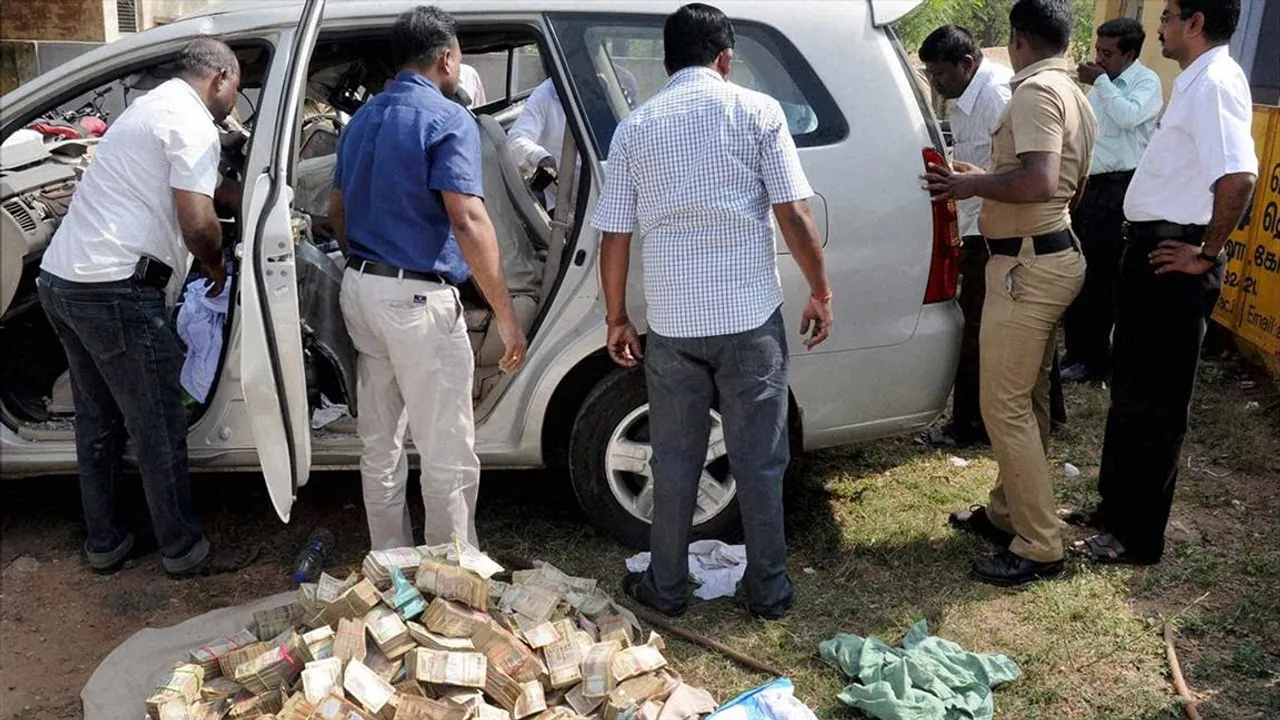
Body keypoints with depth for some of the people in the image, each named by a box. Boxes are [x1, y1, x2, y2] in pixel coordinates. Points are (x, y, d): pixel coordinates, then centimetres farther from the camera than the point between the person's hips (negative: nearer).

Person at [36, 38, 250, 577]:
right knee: (159, 427, 1)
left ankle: (104, 543, 28)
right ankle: (183, 550, 13)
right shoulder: (193, 123, -9)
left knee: (98, 420, 18)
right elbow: (196, 222, -18)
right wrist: (217, 264, 0)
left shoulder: (149, 107, 22)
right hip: (115, 291, -10)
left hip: (60, 278, 10)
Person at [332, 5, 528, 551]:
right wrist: (506, 315, -21)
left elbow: (338, 208, 21)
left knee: (380, 445, 16)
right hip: (417, 299, -9)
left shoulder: (363, 118, 14)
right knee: (448, 455, 2)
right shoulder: (448, 120, -12)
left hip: (360, 289, 9)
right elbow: (468, 221, -23)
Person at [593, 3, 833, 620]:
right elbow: (795, 215, -6)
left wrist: (616, 319, 14)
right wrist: (820, 292, 5)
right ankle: (768, 590, 21)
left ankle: (667, 587, 25)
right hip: (751, 317, -1)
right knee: (759, 460, 9)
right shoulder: (757, 111, 0)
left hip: (672, 322, 2)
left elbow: (614, 237, 5)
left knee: (675, 461, 14)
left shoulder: (635, 128, 5)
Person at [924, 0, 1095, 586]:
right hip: (1053, 255, 11)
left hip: (1028, 265, -11)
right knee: (1027, 399, 17)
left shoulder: (1035, 91, -15)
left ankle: (1039, 548, 2)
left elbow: (1039, 182, -29)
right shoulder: (1075, 97, 16)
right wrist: (983, 180, 25)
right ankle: (1007, 512, 29)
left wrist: (971, 184, -14)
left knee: (1005, 407, -6)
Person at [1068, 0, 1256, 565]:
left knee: (1154, 402, 0)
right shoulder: (1195, 80, 14)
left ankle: (1138, 538, 12)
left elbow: (1239, 177, -30)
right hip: (1153, 250, 10)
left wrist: (1206, 254, -20)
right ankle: (1116, 507, 33)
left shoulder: (1215, 82, -17)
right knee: (1129, 390, 18)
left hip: (1172, 261, -10)